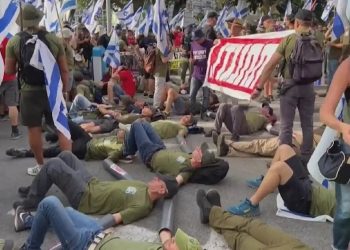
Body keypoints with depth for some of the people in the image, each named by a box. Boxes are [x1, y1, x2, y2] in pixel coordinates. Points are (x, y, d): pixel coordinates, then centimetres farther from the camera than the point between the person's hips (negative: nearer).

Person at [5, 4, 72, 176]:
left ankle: (40, 166, 21)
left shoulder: (14, 42, -4)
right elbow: (64, 70, 2)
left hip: (29, 92, -1)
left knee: (34, 129, 10)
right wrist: (64, 90, 12)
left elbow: (9, 71, 2)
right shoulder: (54, 39, 0)